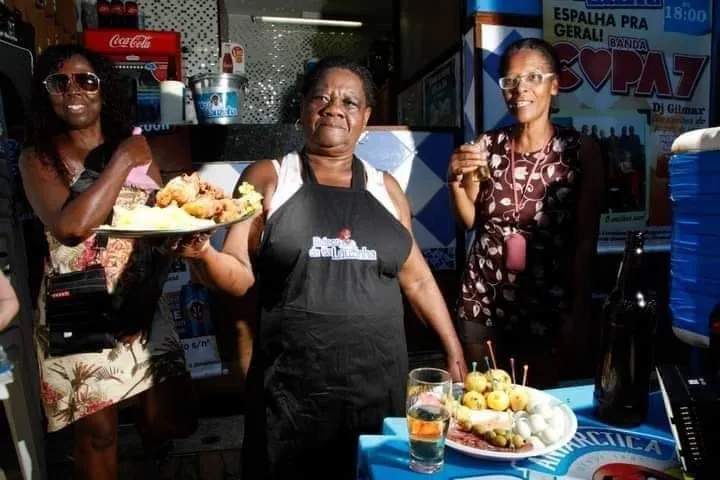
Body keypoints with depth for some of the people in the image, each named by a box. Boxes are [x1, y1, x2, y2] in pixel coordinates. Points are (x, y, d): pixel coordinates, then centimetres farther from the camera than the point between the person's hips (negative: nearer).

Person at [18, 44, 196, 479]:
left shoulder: (134, 145, 3)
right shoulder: (39, 157, -5)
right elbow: (70, 226, -24)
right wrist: (122, 160, -17)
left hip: (141, 308, 3)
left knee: (164, 420, 11)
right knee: (96, 433, 7)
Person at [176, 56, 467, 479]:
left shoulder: (386, 188, 7)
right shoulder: (267, 179, -1)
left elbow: (416, 278, 12)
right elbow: (239, 277, -4)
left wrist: (454, 351, 12)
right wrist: (203, 254, -25)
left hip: (379, 384, 3)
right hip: (291, 389, -2)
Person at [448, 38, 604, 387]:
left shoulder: (580, 150, -8)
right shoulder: (488, 145, 0)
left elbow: (586, 240, -6)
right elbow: (469, 221, 6)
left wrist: (578, 312, -7)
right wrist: (457, 181, -12)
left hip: (548, 304, -2)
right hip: (483, 299, 3)